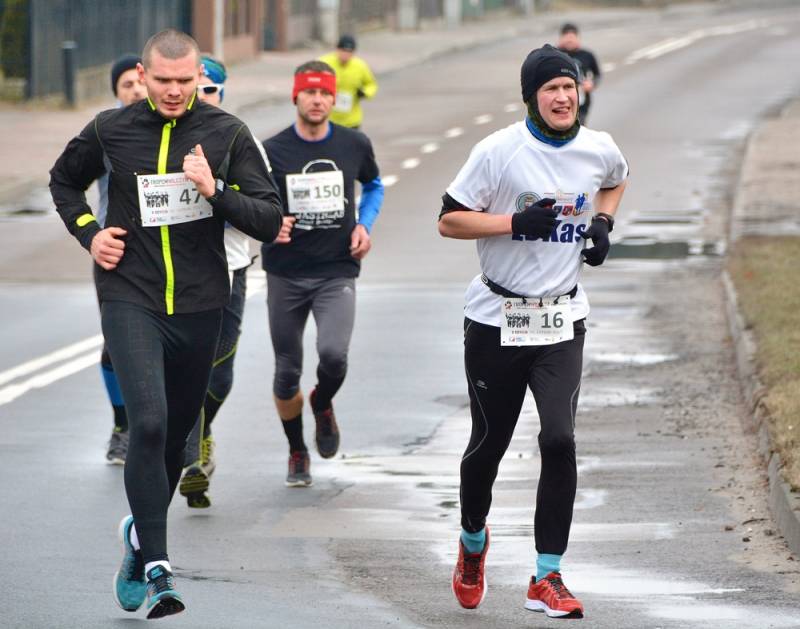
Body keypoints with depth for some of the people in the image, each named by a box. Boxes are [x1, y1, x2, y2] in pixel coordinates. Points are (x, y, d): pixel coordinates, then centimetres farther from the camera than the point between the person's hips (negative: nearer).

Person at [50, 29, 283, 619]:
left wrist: (215, 190, -19)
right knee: (149, 422, -19)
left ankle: (141, 534, 38)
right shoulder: (110, 130, -1)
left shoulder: (228, 133, -2)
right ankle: (157, 568, -19)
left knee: (177, 432, 13)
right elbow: (64, 181, 20)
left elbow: (271, 220, -4)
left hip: (199, 304, 2)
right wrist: (88, 232, 3)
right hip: (130, 298, -2)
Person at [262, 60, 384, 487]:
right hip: (285, 272, 0)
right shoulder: (272, 151, -4)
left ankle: (323, 405, 14)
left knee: (333, 354, -22)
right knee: (287, 372, 5)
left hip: (337, 271, 0)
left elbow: (373, 186, 21)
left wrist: (365, 224, 4)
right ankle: (297, 454, 28)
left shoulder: (354, 146, 1)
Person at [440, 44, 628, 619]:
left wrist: (603, 222, 5)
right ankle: (473, 542, 37)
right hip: (496, 321, -2)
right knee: (489, 442, 8)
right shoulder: (499, 151, -12)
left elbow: (616, 180, 25)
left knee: (560, 441, -13)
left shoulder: (599, 149, 0)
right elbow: (449, 220, -9)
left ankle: (547, 576, -6)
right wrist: (517, 222, -22)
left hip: (562, 322, 2)